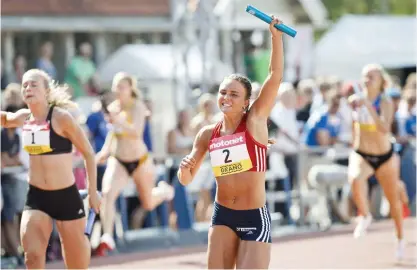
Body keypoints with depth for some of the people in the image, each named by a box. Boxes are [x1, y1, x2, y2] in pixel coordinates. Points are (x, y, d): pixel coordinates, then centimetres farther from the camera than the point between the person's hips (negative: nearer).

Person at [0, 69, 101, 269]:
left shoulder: (61, 117, -13)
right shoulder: (23, 118, 3)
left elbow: (88, 152, -5)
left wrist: (92, 191, -4)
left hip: (66, 196, -4)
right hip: (36, 196, 4)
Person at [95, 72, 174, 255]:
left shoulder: (138, 106, -17)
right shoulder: (112, 108, -2)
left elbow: (136, 132, -35)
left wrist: (120, 121, -51)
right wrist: (106, 150, 6)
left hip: (140, 161, -3)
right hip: (117, 161, 3)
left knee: (148, 205, 15)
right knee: (107, 192, -27)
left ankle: (163, 191, 50)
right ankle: (107, 238, -31)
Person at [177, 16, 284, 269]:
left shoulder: (255, 120, -5)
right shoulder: (208, 133, 4)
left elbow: (275, 77, -15)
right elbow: (187, 180, 11)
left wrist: (276, 37, -22)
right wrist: (185, 167, -12)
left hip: (255, 218, -4)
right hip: (222, 215, 4)